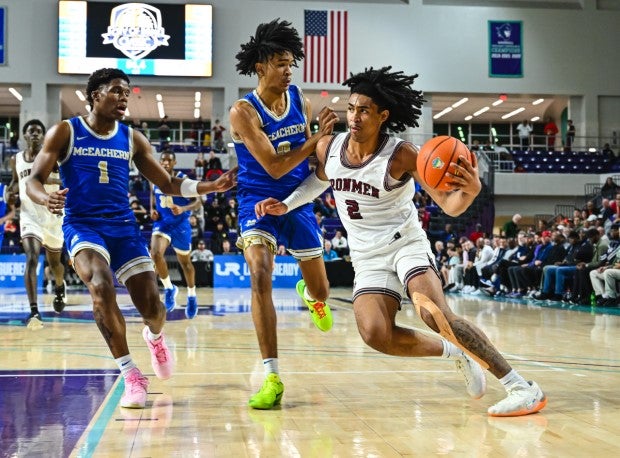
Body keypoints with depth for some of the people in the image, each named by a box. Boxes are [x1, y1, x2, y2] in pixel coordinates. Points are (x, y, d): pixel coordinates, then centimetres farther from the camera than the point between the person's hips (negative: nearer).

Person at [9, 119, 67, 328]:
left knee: (54, 262, 18)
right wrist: (12, 189, 0)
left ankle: (60, 287, 54)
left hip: (53, 215, 0)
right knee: (31, 259, -22)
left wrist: (48, 179, -29)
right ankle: (34, 311, -27)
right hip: (29, 215, 0)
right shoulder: (16, 160, 5)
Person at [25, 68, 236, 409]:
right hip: (82, 226, -3)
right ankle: (131, 376, -21)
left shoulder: (133, 139, 9)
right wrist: (46, 199, -28)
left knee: (151, 306, -7)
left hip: (124, 227, 3)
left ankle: (154, 336, 34)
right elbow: (33, 180, -3)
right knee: (101, 286, -32)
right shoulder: (65, 132, 0)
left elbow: (168, 185, 13)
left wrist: (213, 186, -2)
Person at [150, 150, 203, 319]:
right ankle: (169, 288, -1)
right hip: (162, 222, 2)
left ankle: (192, 296, 32)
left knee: (184, 262, 10)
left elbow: (197, 201, -13)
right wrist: (152, 210, -1)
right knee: (155, 254, -23)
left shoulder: (183, 179, -12)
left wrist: (183, 209, -31)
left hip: (180, 224, -2)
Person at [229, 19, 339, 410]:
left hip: (298, 202, 5)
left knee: (320, 290, 12)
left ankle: (309, 295, 54)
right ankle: (272, 378, -24)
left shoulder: (300, 99, 0)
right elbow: (274, 167, -23)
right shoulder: (243, 112, -17)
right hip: (259, 203, -5)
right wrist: (317, 137, -27)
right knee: (261, 277, -27)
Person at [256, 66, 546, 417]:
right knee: (376, 334, -20)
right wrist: (285, 205, 8)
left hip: (405, 243, -5)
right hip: (367, 256, 5)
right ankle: (456, 353, 5)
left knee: (436, 315, -28)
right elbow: (319, 181, 21)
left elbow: (450, 205, -22)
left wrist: (470, 191, -44)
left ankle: (523, 387, -18)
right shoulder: (328, 149, -4)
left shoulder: (402, 155, -18)